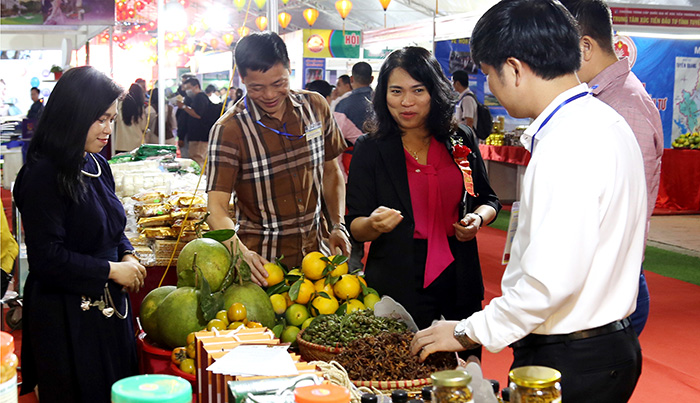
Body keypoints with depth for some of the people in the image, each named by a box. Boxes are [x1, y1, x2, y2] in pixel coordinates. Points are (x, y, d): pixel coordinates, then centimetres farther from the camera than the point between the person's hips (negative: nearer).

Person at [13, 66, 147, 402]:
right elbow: (46, 257, -21)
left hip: (109, 305, 8)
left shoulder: (97, 166, 7)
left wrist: (127, 255, 0)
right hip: (66, 316, -8)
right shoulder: (43, 175, -18)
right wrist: (111, 270, -16)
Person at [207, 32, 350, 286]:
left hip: (315, 252, 4)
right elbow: (217, 208, -17)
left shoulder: (315, 106, 1)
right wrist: (241, 252, -35)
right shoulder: (228, 130, -12)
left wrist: (337, 225, 2)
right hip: (263, 261, -4)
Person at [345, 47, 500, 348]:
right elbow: (355, 228, -3)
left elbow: (488, 200, 16)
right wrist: (374, 224, -25)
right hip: (396, 287, -2)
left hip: (459, 285, 3)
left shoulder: (462, 140, 4)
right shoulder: (370, 149, -2)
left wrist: (478, 219, -5)